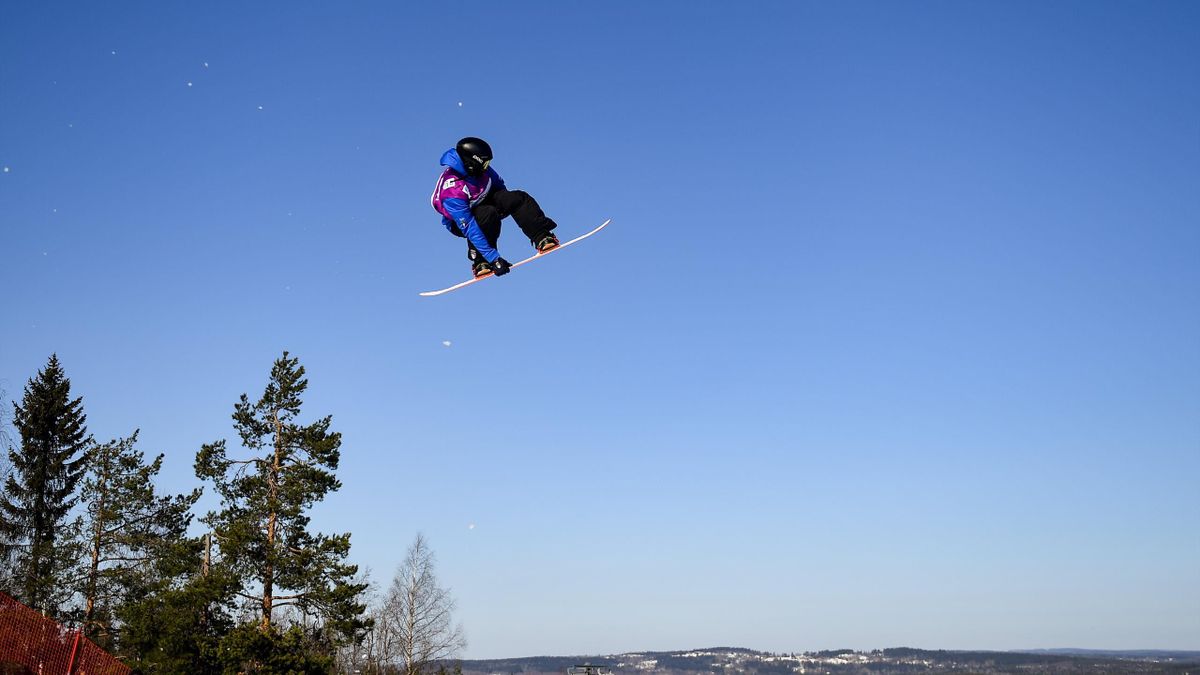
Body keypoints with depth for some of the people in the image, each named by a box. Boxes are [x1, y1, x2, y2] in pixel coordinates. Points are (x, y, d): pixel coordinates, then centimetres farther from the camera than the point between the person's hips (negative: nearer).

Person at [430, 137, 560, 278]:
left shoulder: (478, 168, -20)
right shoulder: (452, 193, -38)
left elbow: (498, 184, 3)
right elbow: (469, 228, -39)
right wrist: (494, 258, -41)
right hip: (460, 222, -6)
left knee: (519, 198, -18)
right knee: (488, 214, -38)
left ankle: (542, 237, -20)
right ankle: (480, 260, -24)